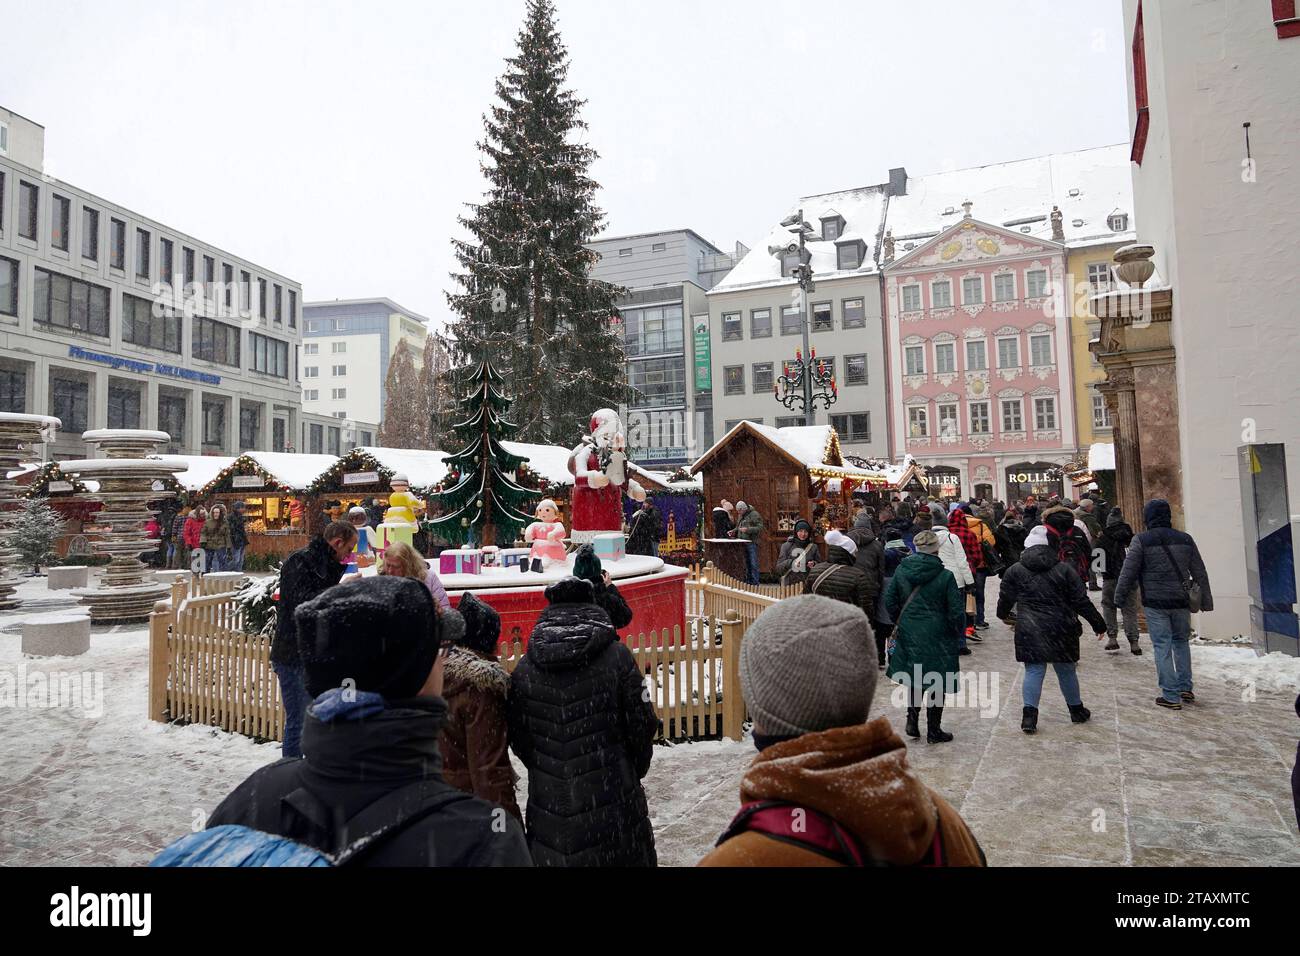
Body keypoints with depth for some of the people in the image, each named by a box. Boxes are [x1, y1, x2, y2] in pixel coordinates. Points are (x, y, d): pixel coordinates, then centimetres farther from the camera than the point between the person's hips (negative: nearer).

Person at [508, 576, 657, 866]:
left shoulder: (524, 668, -3)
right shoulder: (617, 657, -12)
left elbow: (518, 738, 3)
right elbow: (641, 725, -8)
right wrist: (635, 770, 10)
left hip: (548, 801, 2)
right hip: (611, 796, -2)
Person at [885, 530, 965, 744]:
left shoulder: (901, 571, -4)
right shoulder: (945, 576, -15)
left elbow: (890, 601, 2)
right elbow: (957, 612, -11)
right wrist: (956, 631, 7)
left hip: (908, 633, 4)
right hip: (937, 636, -4)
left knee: (914, 679, 22)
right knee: (937, 683, 9)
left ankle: (912, 721, 20)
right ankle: (933, 730, 18)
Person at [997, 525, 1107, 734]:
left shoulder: (1015, 571, -1)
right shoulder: (1064, 569, -3)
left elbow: (1005, 600, 7)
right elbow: (1081, 601, -1)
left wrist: (1004, 615, 28)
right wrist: (1098, 624, 10)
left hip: (1029, 631, 0)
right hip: (1060, 630, 0)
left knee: (1033, 671, 4)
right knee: (1066, 670, 16)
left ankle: (1029, 715, -6)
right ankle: (1076, 710, 32)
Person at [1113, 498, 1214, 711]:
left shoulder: (1141, 541, -9)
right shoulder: (1185, 539, 4)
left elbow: (1128, 573, -9)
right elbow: (1200, 573, 10)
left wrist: (1120, 598, 3)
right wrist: (1206, 601, 18)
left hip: (1155, 603, -4)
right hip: (1181, 602, 4)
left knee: (1162, 647, 0)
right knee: (1181, 642, 21)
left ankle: (1171, 696, 1)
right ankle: (1185, 687, 25)